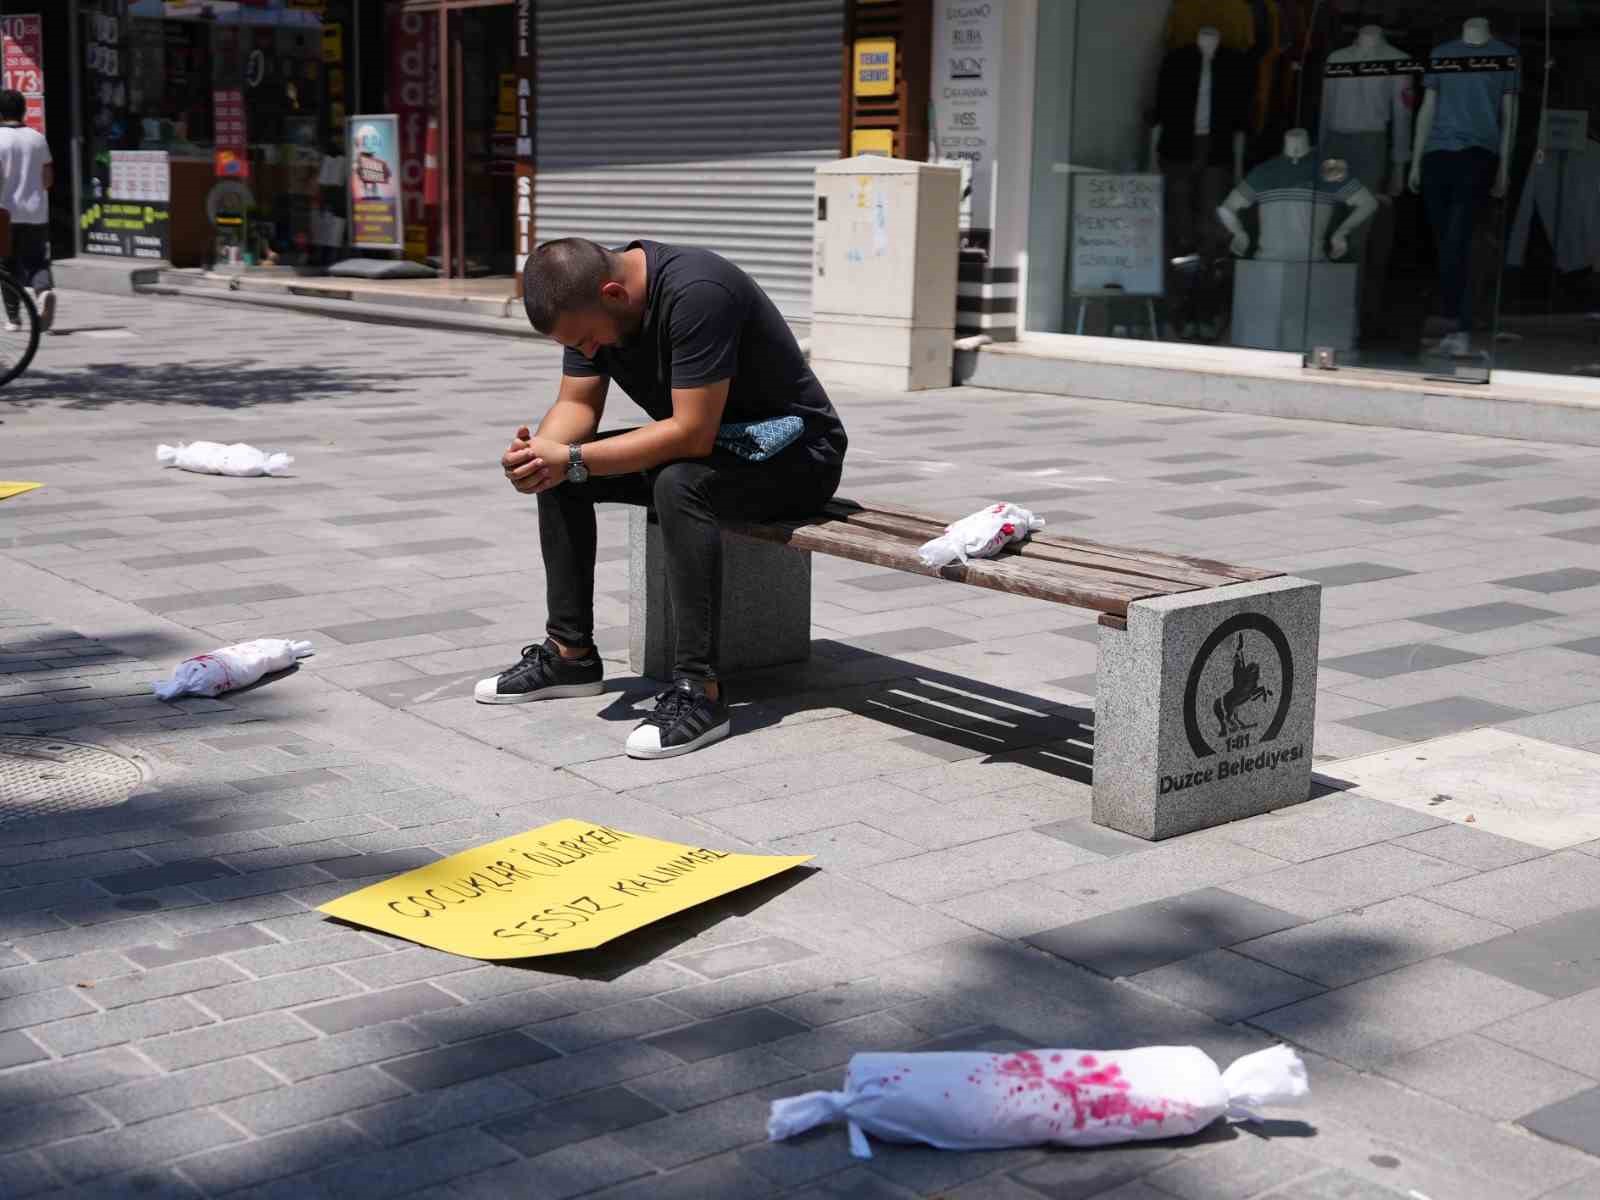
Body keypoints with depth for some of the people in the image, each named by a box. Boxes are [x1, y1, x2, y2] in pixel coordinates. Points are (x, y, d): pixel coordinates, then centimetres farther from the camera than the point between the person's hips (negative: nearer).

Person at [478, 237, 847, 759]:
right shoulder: (587, 299, -6)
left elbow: (692, 434, -34)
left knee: (678, 483, -36)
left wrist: (572, 459, -33)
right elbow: (577, 403, -2)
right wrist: (541, 451, -24)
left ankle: (699, 688, -32)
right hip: (703, 440, 8)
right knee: (556, 474, -2)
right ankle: (570, 653, 5)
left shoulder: (695, 294, -31)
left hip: (794, 453, -8)